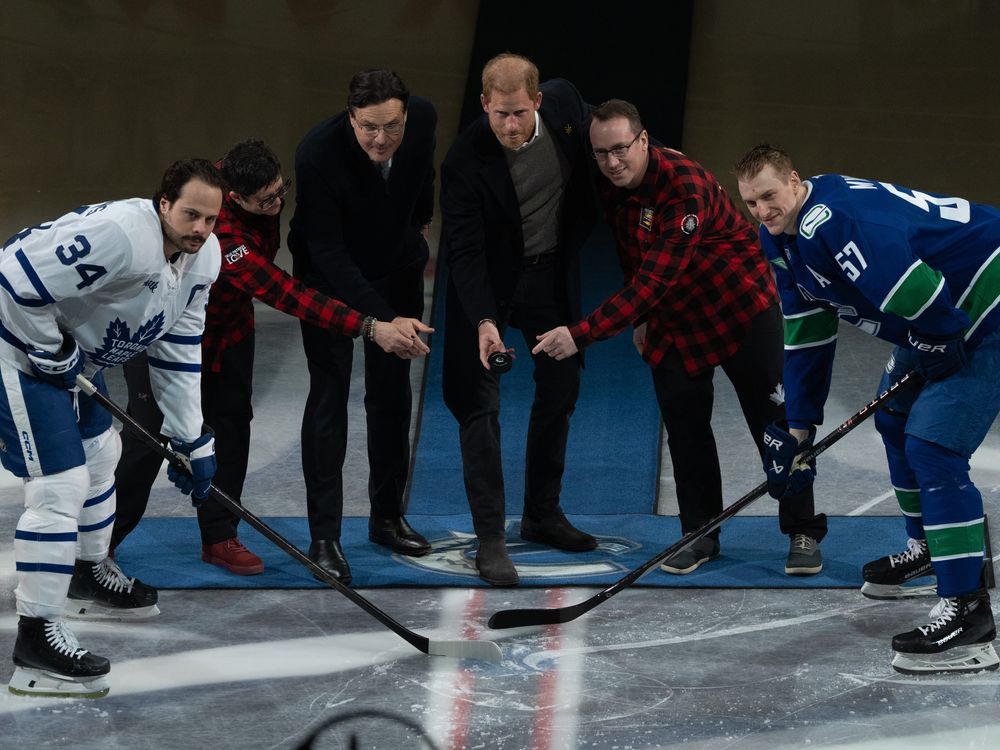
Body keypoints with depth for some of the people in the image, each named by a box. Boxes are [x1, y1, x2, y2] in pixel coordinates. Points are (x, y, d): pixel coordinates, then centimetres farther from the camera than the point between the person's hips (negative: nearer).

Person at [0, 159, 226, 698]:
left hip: (74, 352, 10)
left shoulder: (201, 256, -3)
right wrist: (53, 354, -21)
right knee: (60, 485, -13)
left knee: (99, 452, 27)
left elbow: (177, 353, 5)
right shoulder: (120, 233, -33)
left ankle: (91, 570, 52)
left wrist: (192, 442, 3)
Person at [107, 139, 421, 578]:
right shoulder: (220, 233, -42)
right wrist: (368, 328, -48)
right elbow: (283, 294, -45)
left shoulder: (257, 181, -19)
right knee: (149, 433, -3)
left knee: (231, 423, 6)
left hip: (229, 321, 7)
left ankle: (219, 537, 17)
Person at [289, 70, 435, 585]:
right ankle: (324, 536, -3)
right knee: (329, 394, -8)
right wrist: (384, 318, -42)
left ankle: (388, 516, 23)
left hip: (398, 267, 5)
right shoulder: (317, 154, -35)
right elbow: (329, 254, -33)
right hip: (330, 277, -4)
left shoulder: (423, 119, -20)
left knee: (392, 393, 10)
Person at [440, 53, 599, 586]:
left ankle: (542, 514, 28)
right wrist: (483, 320, -40)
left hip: (553, 270, 5)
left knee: (562, 385, 13)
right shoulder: (466, 161, -29)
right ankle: (490, 539, -5)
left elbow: (595, 150, 7)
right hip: (490, 280, -5)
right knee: (479, 402, -9)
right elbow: (465, 252, -29)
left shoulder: (564, 103, -18)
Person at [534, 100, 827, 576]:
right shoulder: (610, 187, -7)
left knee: (774, 420, -2)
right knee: (683, 424, 3)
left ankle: (804, 534, 8)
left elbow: (653, 281, -39)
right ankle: (700, 535, 14)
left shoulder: (685, 185, -33)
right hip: (671, 318, 6)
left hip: (740, 308, -6)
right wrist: (640, 320, 13)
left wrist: (581, 335, -43)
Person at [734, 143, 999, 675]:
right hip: (940, 323, 11)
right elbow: (805, 336, 12)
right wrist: (796, 430, 10)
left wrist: (937, 341, -19)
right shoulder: (783, 240, 6)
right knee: (894, 417, 25)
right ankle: (929, 548, 46)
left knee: (932, 443, -18)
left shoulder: (831, 221, -29)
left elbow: (912, 289, -38)